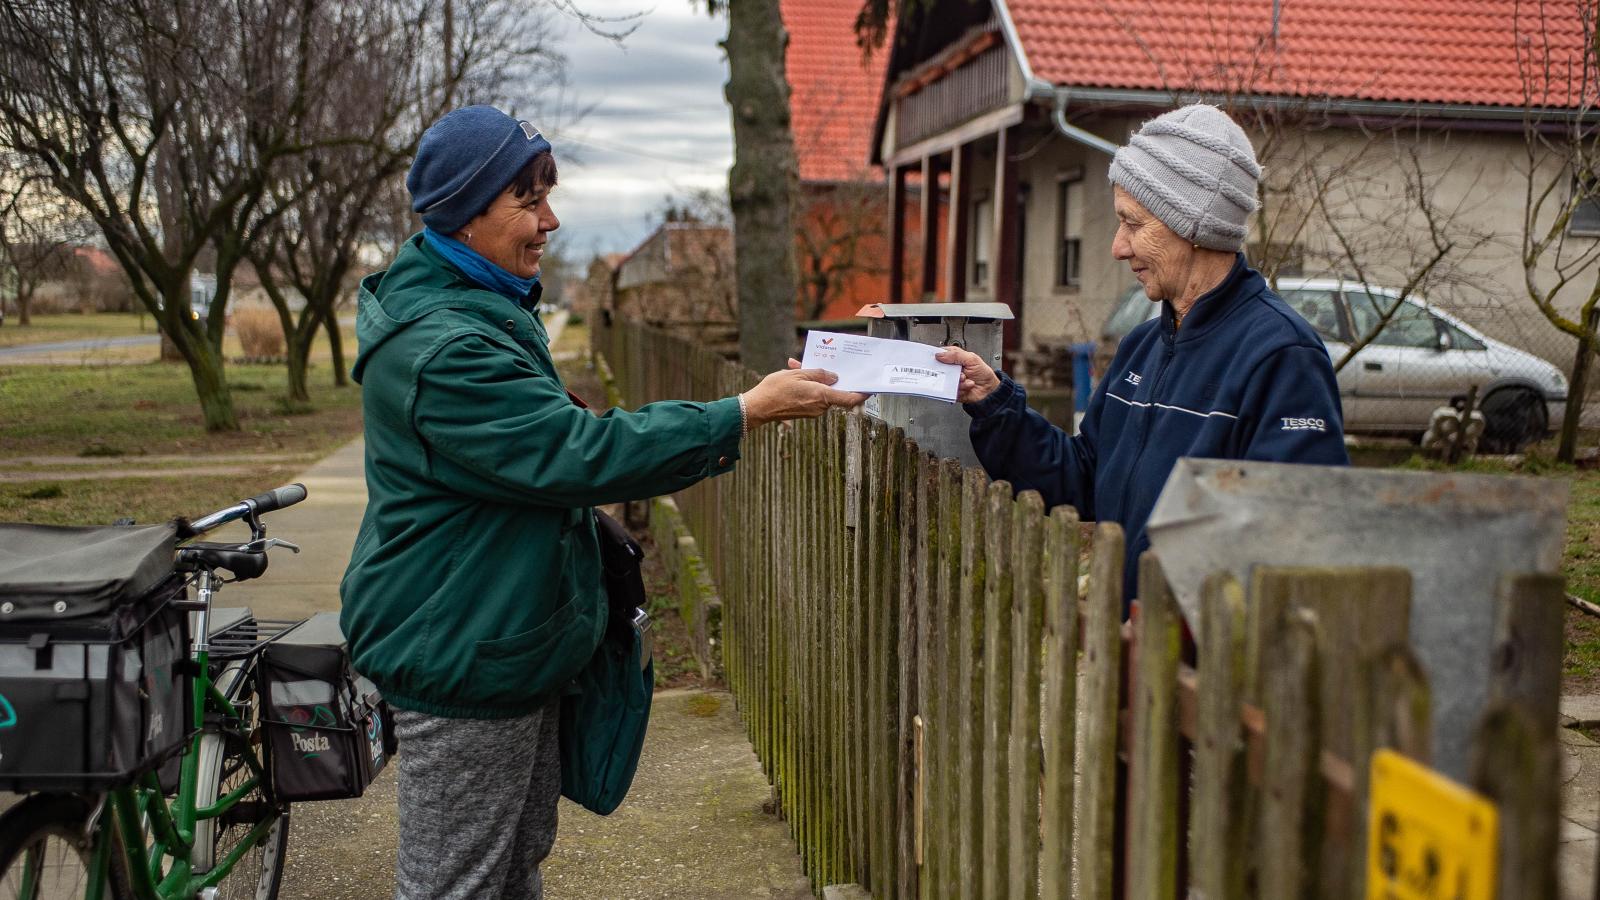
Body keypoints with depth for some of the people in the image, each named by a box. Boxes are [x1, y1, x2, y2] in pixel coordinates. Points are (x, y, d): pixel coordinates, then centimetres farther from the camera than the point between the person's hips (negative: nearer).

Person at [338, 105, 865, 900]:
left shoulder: (484, 312, 11)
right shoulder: (442, 347, -25)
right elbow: (582, 451, -28)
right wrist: (744, 414, -24)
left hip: (508, 649, 11)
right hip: (459, 664, -11)